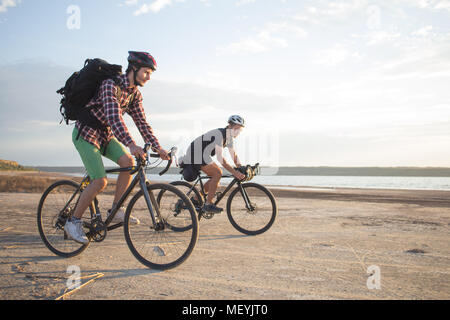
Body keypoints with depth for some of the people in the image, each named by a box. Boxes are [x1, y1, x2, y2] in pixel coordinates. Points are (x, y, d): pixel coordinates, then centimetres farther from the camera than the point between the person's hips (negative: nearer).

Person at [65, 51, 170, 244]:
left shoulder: (135, 94, 0)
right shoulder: (110, 85, -25)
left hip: (106, 135, 7)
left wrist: (157, 147, -11)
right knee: (100, 181, -17)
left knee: (128, 162, -15)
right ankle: (73, 222, 0)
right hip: (86, 134, -7)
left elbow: (141, 122, -1)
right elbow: (113, 117, -39)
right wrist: (131, 144, -51)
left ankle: (116, 210, -2)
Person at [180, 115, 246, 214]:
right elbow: (220, 158, -30)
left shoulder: (230, 138, 6)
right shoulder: (219, 134, -24)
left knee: (216, 175, 6)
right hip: (196, 155, -10)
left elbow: (234, 155, 8)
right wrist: (234, 172, -32)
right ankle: (208, 204, -13)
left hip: (203, 156, 10)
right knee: (217, 173, -18)